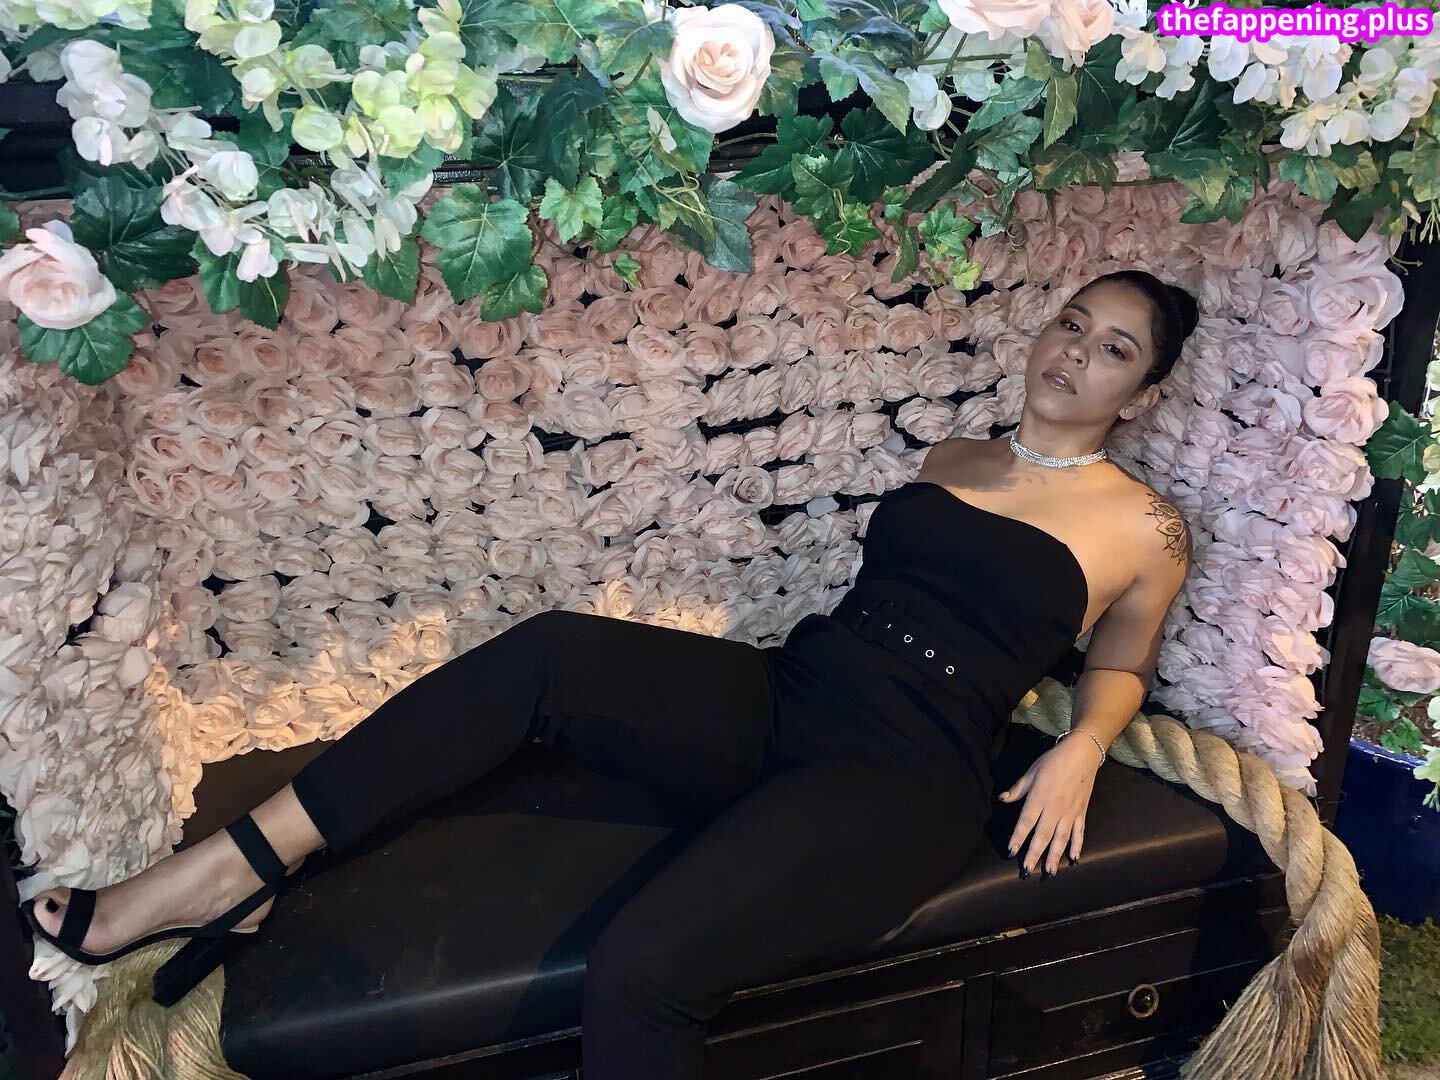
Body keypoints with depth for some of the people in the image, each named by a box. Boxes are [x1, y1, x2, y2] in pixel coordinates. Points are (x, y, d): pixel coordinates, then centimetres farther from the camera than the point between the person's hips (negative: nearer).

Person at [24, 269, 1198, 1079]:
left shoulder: (1145, 524, 8)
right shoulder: (949, 457, 20)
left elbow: (1124, 657, 18)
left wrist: (1081, 747, -1)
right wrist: (829, 636, 12)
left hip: (901, 779, -5)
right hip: (776, 698, 5)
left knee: (641, 967, -32)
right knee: (552, 651, -23)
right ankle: (228, 873, -19)